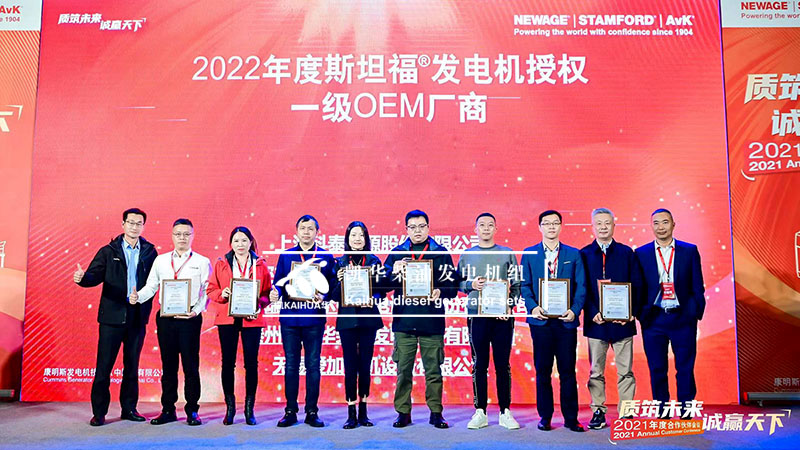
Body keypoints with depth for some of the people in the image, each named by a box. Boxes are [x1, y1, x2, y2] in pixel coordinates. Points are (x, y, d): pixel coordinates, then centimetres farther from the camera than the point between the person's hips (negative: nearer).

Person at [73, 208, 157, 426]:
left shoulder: (149, 251, 7)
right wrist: (82, 277, -28)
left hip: (137, 316, 2)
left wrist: (145, 302, -11)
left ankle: (129, 408, 20)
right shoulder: (108, 251, 4)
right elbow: (94, 276, -6)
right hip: (112, 316, -2)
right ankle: (99, 412, 11)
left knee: (132, 365, 10)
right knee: (104, 364, 1)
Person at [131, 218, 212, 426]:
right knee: (168, 365, 9)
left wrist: (197, 310, -15)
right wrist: (137, 297, -9)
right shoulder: (160, 260, 12)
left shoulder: (202, 262, 4)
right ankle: (168, 410, 18)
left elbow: (207, 292, -1)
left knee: (191, 365, 1)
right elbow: (151, 287, 11)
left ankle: (192, 411, 10)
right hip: (165, 317, 3)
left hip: (190, 319, -3)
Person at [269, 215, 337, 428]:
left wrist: (324, 295, -16)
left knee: (313, 365, 3)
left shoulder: (326, 257, 6)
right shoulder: (285, 256, 10)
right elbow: (278, 282, 9)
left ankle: (312, 412, 12)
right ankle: (290, 411, 14)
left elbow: (333, 284, 4)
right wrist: (275, 293, -12)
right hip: (290, 317, 1)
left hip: (314, 317, -1)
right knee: (291, 365, 6)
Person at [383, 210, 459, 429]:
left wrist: (440, 292, -15)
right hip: (404, 320, 1)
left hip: (432, 321, -1)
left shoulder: (441, 253, 8)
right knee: (403, 370, 5)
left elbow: (453, 284, 4)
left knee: (433, 370, 4)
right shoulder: (396, 253, 11)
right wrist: (394, 273, -13)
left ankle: (436, 412, 15)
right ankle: (403, 412, 16)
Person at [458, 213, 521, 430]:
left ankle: (505, 412, 12)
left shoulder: (507, 254, 8)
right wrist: (471, 285, -8)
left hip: (502, 316, 0)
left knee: (503, 364, 3)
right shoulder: (467, 255, 11)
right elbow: (457, 284, 11)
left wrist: (508, 305, -10)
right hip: (476, 315, 1)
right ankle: (480, 412, 11)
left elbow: (516, 285, 5)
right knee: (479, 365, 4)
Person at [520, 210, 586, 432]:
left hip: (566, 319, 0)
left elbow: (581, 286, 4)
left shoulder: (573, 254, 8)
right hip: (541, 320, 0)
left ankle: (571, 417, 14)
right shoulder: (529, 254, 7)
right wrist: (532, 307, -12)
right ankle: (545, 416, 15)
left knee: (567, 370, 4)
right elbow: (525, 285, 4)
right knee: (542, 370, 6)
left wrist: (574, 310, -11)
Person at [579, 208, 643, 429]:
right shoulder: (584, 254, 4)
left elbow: (637, 286, 5)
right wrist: (592, 313, -10)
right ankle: (598, 412, 15)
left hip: (623, 321, 1)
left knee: (625, 371, 5)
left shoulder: (627, 252, 7)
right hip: (596, 321, 0)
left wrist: (632, 313, -7)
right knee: (596, 371, 6)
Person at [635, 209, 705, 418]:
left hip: (682, 318, 0)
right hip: (653, 320, 0)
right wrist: (641, 315, -2)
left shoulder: (690, 251, 5)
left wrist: (696, 313, -2)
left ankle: (686, 415, 15)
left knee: (685, 369, 5)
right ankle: (662, 416, 15)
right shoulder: (641, 253, 5)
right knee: (657, 370, 6)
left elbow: (697, 286, 5)